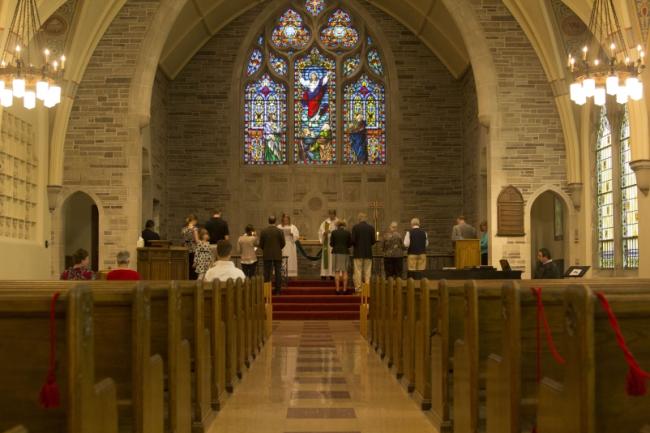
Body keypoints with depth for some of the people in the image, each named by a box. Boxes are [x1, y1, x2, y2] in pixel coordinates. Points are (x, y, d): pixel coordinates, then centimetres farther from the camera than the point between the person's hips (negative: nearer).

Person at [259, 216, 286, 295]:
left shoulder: (263, 231, -5)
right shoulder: (280, 231, -6)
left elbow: (261, 244, -1)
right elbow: (283, 243, -2)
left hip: (267, 255, 0)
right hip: (277, 255, 0)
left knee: (267, 273, 5)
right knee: (278, 273, 5)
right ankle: (277, 290, 5)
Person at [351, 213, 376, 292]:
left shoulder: (355, 227, -6)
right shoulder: (371, 227, 0)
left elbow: (353, 240, -9)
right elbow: (373, 241, -1)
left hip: (358, 252, -2)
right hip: (368, 253, 2)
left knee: (358, 271, 2)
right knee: (367, 271, 7)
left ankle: (358, 288, 1)